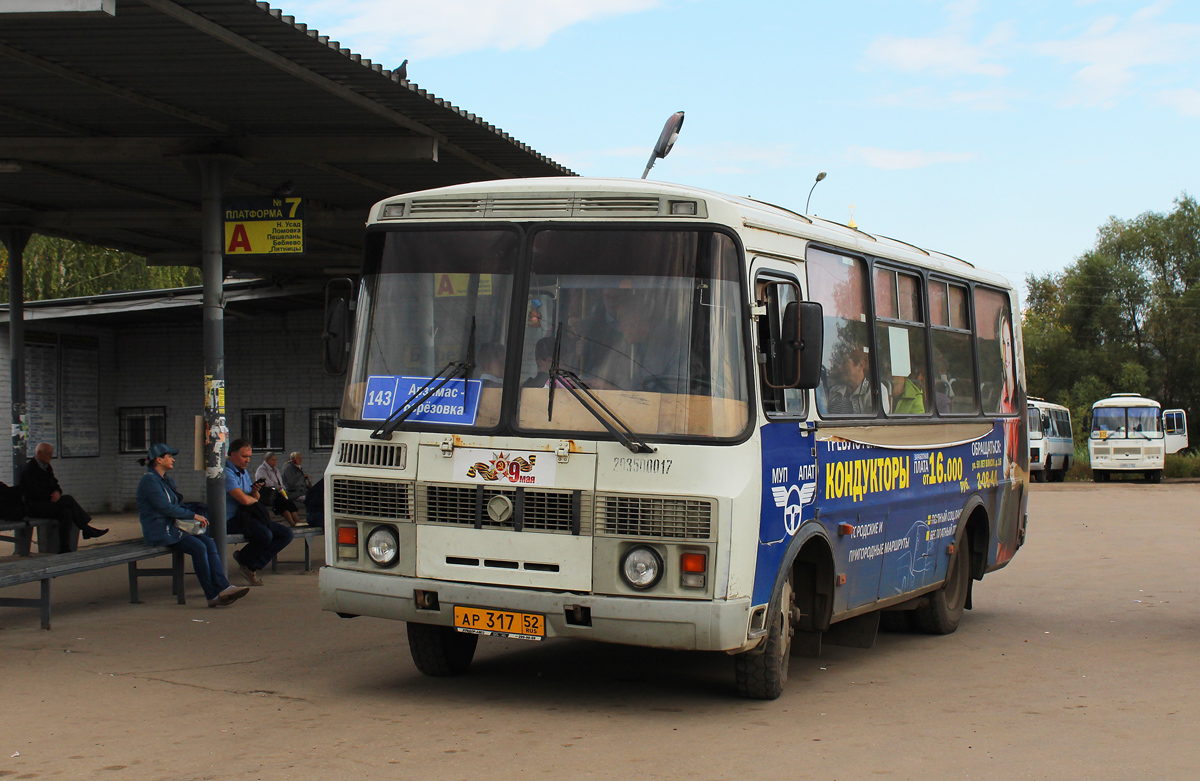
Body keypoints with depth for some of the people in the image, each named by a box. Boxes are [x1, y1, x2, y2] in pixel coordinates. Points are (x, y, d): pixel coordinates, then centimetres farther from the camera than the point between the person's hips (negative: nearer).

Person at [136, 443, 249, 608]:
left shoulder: (166, 480, 20)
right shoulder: (150, 480, -11)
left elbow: (178, 505, 23)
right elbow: (166, 508, -19)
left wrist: (200, 509, 6)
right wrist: (194, 516, -14)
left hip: (172, 528, 9)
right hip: (159, 532, -9)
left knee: (209, 543, -14)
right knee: (198, 547, -26)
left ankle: (222, 587, -24)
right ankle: (212, 596, -21)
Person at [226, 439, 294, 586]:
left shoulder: (244, 472, 20)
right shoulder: (226, 472, -13)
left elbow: (254, 498, 22)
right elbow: (244, 500, -23)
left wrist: (255, 490, -1)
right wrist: (254, 499, 0)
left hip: (248, 515, 10)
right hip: (232, 519, -10)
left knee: (286, 534, -5)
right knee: (265, 535, -35)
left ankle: (251, 566, -6)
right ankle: (245, 559, -2)